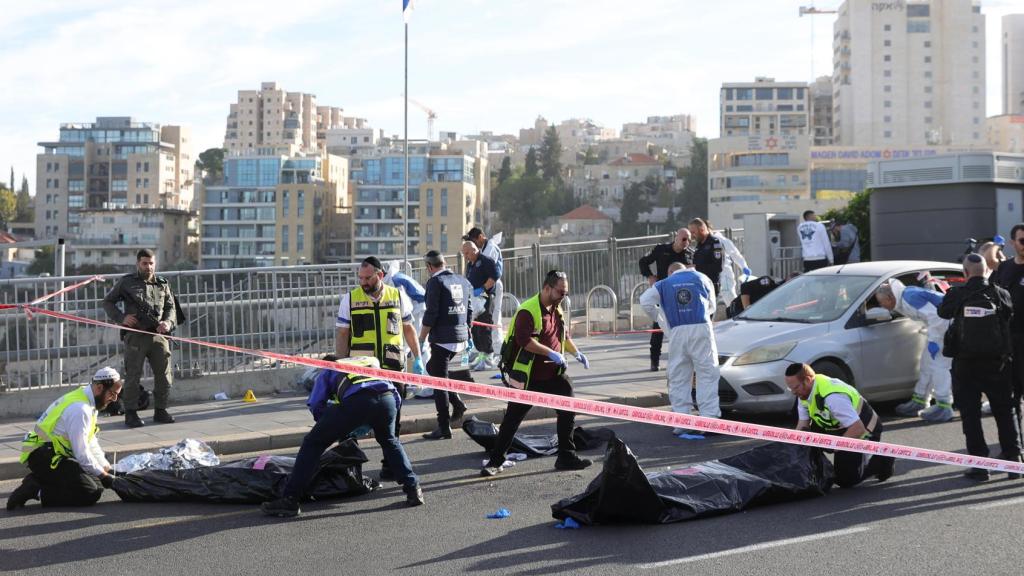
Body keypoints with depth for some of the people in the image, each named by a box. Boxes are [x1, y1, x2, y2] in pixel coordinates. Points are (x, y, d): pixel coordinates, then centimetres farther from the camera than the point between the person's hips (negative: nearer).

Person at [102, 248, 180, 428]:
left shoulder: (162, 283, 14)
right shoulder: (127, 282, 6)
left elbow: (171, 306, 18)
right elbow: (108, 302, 11)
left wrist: (168, 322, -3)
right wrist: (121, 318, -5)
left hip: (158, 335, 3)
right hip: (135, 335, -3)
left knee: (164, 374, 3)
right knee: (133, 375, -3)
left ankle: (160, 410, 17)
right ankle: (131, 413, 4)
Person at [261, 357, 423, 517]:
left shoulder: (329, 370, 37)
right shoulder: (372, 361, 44)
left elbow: (316, 406, 22)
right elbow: (397, 399, 35)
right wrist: (369, 425, 43)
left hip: (355, 401, -3)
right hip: (388, 398, 3)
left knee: (313, 444, 12)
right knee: (389, 442, 34)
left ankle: (289, 500, 8)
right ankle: (413, 489, 24)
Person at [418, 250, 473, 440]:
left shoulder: (435, 282, -10)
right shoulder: (463, 281, 12)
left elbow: (431, 314, -14)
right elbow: (469, 312, 15)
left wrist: (421, 340, -7)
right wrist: (467, 335, 24)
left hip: (442, 339, -8)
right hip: (460, 338, 8)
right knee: (432, 368, 26)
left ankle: (444, 428, 1)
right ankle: (457, 404, 15)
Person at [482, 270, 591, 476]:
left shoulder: (557, 309, 11)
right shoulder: (528, 311, -18)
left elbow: (563, 335, 25)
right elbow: (525, 340, -30)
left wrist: (576, 353, 12)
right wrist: (551, 353, -32)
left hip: (553, 374, 8)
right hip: (528, 378, -8)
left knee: (567, 413, 5)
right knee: (512, 419, -1)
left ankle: (566, 457, 15)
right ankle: (495, 461, 7)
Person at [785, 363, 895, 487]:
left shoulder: (833, 397, -37)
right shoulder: (804, 393, -9)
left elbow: (858, 429, -37)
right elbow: (802, 426, -4)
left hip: (864, 431, -8)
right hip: (838, 429, 8)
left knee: (845, 479, -11)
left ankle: (883, 461, 9)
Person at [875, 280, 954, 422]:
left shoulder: (910, 298, -23)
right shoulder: (904, 297, 9)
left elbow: (934, 316, -29)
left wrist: (933, 340, -24)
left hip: (947, 325, -11)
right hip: (940, 325, 11)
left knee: (938, 364, -13)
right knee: (927, 362, 16)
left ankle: (944, 406, -13)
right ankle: (919, 401, 25)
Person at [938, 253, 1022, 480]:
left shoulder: (956, 295, -8)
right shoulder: (1000, 294, -6)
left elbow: (943, 312, 8)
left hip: (966, 366, -1)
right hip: (997, 364, 1)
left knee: (970, 414, 4)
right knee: (1005, 412, 15)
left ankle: (979, 463, -1)